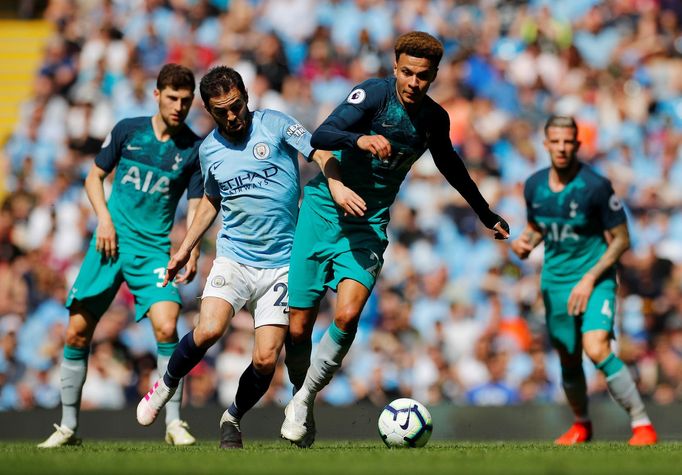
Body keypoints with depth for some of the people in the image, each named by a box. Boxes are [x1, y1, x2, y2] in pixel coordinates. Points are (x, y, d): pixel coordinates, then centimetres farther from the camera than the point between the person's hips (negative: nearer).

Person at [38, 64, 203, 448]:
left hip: (154, 249, -2)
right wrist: (104, 217, -3)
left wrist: (192, 253, -14)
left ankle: (174, 423, -11)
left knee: (166, 327, -22)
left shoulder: (194, 149, 0)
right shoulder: (128, 130, 3)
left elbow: (195, 207, 1)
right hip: (111, 242, 2)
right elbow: (95, 176, 12)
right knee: (77, 331, -1)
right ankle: (68, 426, 12)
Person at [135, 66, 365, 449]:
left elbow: (321, 154, -6)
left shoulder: (274, 124, -3)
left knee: (266, 360, -9)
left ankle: (234, 418, 19)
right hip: (234, 258, 2)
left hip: (280, 263, -1)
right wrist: (186, 249, 24)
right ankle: (168, 384, 5)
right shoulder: (209, 150, 7)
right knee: (208, 331, -24)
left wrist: (336, 185, -26)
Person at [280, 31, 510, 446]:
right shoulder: (374, 93, -13)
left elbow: (450, 166, 23)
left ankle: (304, 401, -4)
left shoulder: (435, 119, 2)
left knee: (347, 316, -21)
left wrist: (487, 215, 33)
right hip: (324, 211, -2)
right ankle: (300, 403, 23)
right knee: (298, 327, -1)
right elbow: (320, 136, -26)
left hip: (368, 226, 2)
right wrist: (360, 140, -46)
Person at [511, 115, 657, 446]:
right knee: (569, 359, 11)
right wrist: (524, 243, -4)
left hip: (595, 280, -5)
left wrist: (590, 280, -16)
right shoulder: (534, 186, 1)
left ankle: (641, 423, -15)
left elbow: (620, 240, -10)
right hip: (555, 281, 5)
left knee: (597, 348, -24)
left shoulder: (595, 186, -15)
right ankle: (581, 425, 36)